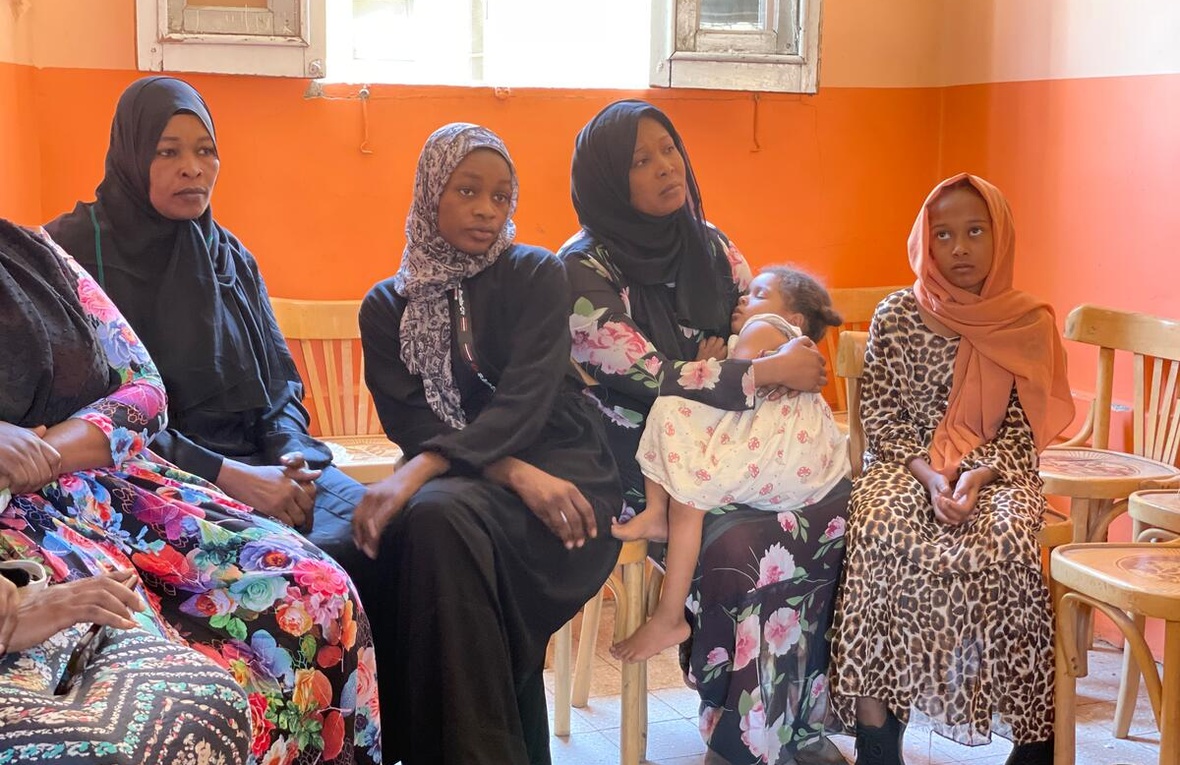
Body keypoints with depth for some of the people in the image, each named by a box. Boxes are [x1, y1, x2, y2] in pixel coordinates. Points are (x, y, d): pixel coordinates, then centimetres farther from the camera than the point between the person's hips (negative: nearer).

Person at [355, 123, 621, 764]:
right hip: (461, 477, 2)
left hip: (560, 465, -2)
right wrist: (516, 473, -20)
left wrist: (420, 472, -27)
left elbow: (526, 400, -11)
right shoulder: (387, 306, 11)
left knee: (440, 514, -33)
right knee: (425, 520, -34)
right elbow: (409, 424, -1)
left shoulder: (535, 277, 3)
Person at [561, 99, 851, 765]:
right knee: (747, 546, -33)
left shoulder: (708, 243, 11)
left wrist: (729, 354, -6)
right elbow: (650, 379, -17)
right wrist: (765, 372, -19)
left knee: (845, 513, -20)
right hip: (638, 467, -6)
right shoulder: (585, 269, -8)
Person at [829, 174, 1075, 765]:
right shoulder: (896, 316, 3)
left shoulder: (1029, 324, 3)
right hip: (905, 466, 0)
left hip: (996, 473, 0)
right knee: (884, 535, -33)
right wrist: (928, 475, -14)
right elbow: (879, 418, 1)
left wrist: (976, 478, -16)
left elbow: (1021, 431, 2)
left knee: (1004, 541, -33)